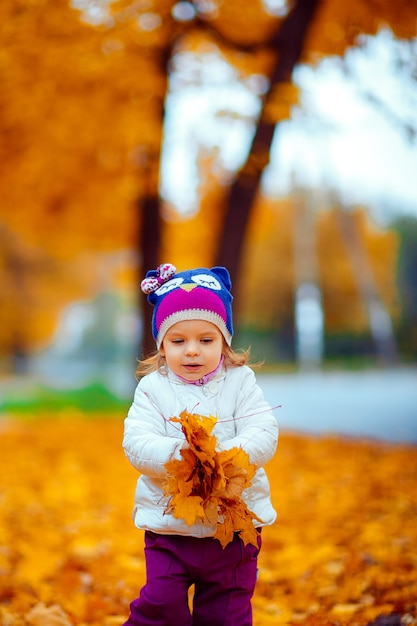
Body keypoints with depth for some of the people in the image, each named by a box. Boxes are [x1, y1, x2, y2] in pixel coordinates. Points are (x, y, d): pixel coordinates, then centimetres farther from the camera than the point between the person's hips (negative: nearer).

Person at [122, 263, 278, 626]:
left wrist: (225, 455, -30)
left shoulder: (240, 382, -1)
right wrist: (176, 454, -32)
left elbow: (265, 436, -12)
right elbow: (137, 444, -14)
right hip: (169, 525, 0)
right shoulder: (153, 388, -2)